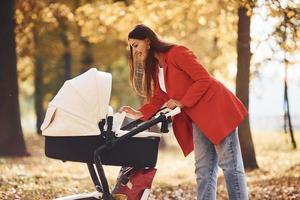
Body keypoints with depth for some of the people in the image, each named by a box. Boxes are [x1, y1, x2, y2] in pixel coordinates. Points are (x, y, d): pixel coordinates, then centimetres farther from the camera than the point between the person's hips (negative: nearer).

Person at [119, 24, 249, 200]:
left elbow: (204, 79, -17)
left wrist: (182, 103, -18)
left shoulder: (177, 53, -13)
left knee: (230, 165, -7)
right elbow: (159, 98, 14)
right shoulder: (156, 67, 14)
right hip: (197, 118, 9)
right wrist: (139, 113, -1)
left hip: (217, 109, -9)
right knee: (204, 170, 4)